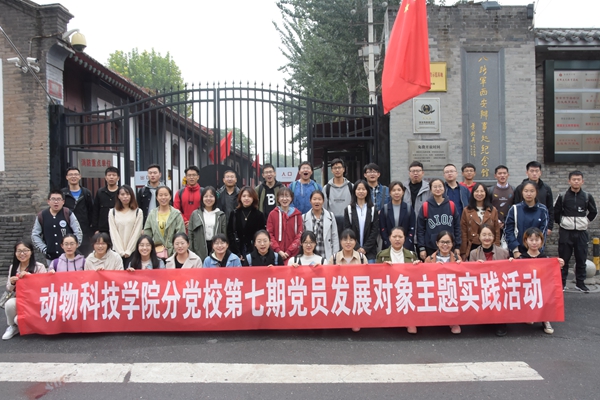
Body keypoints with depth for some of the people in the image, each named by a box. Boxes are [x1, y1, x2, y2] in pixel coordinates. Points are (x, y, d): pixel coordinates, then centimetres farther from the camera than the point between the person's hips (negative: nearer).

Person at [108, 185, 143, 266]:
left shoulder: (138, 212, 3)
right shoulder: (112, 212, 7)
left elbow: (137, 232, -1)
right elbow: (113, 233, 2)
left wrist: (128, 251, -7)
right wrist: (121, 252, -6)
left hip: (132, 251, -1)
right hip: (118, 252, 1)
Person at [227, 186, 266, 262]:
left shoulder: (259, 215, 4)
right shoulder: (234, 214, 6)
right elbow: (229, 233, 3)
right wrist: (237, 254, -6)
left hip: (254, 253, -1)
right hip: (237, 253, 1)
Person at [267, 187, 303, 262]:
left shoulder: (297, 214, 5)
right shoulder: (273, 214, 5)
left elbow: (300, 235, 2)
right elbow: (269, 235, 3)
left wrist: (289, 251, -8)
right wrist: (278, 251, -9)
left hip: (293, 255, 0)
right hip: (276, 254, 0)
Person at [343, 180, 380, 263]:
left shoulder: (373, 210, 6)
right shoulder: (348, 210, 5)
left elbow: (375, 230, 1)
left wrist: (365, 248, -7)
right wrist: (357, 248, -8)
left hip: (369, 251, 0)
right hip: (353, 250, 0)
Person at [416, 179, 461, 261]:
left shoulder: (451, 205, 3)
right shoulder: (425, 207, -1)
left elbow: (457, 227, 7)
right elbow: (420, 229, 0)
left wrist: (458, 246, 4)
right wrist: (421, 248, -4)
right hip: (430, 248, -1)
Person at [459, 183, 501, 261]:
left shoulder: (493, 210, 6)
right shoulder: (467, 211, 2)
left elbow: (497, 232, 7)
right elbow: (463, 233, 1)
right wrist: (463, 253, -3)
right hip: (472, 248, -1)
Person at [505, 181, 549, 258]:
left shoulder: (542, 210, 2)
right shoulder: (514, 209, -1)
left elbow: (543, 231, 1)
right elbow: (508, 230, -3)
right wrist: (515, 250, -11)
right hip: (517, 252, 0)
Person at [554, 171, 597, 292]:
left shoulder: (587, 197, 2)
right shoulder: (563, 196, -3)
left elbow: (593, 212, 15)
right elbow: (555, 212, 6)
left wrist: (586, 221, 10)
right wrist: (561, 223, 4)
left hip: (581, 232, 2)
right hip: (565, 232, -1)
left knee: (581, 259, 5)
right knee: (564, 259, 2)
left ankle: (580, 282, 16)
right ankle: (562, 282, 11)